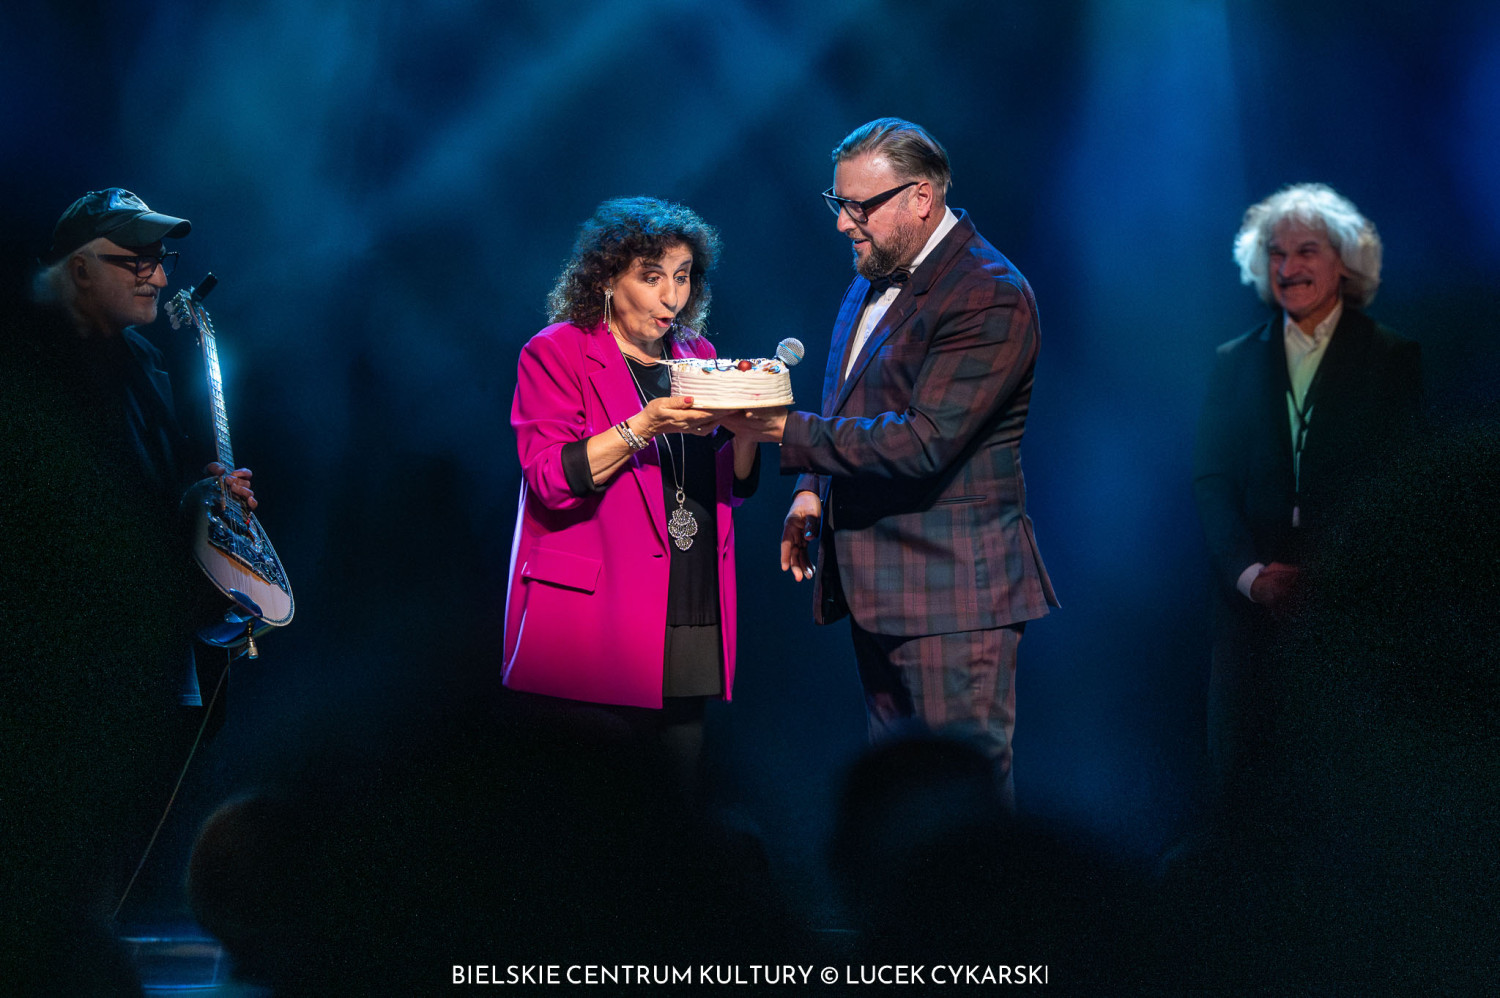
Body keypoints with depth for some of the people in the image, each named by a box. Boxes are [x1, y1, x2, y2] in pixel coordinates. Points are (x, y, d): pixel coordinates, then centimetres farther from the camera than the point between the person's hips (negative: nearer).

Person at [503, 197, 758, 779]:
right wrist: (645, 426, -20)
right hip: (595, 619, -5)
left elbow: (732, 487, 14)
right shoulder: (556, 353, 0)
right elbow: (549, 478, -11)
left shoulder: (695, 355, 16)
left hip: (692, 619, 5)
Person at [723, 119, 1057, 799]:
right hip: (877, 589, 9)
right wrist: (814, 489, 10)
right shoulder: (872, 279, 14)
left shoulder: (989, 297, -16)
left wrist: (783, 430, -23)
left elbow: (922, 443, -24)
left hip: (951, 592, -9)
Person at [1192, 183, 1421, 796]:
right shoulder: (1235, 362, 14)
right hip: (1253, 601, 3)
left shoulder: (1394, 360, 5)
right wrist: (1252, 573, -9)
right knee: (1238, 766, -2)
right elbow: (1211, 481, 7)